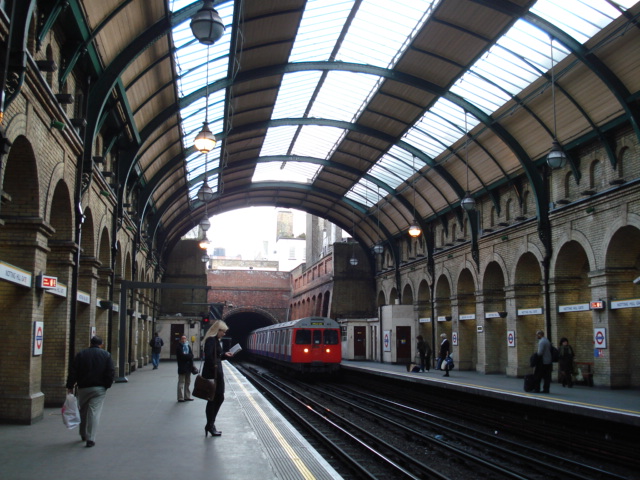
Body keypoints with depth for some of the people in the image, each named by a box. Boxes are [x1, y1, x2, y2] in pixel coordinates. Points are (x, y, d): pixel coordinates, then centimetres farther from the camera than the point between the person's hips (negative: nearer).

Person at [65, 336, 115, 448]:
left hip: (83, 388, 2)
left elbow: (73, 371, -2)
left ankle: (83, 435, 30)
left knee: (83, 411, 18)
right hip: (99, 388, -2)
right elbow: (111, 372, -5)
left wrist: (70, 386, 3)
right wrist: (107, 385, 4)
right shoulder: (106, 355, 0)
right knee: (94, 412, -3)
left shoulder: (81, 354, 3)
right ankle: (90, 439, -11)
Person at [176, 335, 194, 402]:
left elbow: (191, 355, 3)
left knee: (187, 382, 12)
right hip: (182, 367, -6)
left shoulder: (188, 346, 12)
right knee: (181, 383, -4)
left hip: (188, 366, 7)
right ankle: (180, 397, -1)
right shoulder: (179, 347, -6)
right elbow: (182, 356, -17)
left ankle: (187, 396, 19)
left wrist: (186, 356, -14)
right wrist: (188, 356, -8)